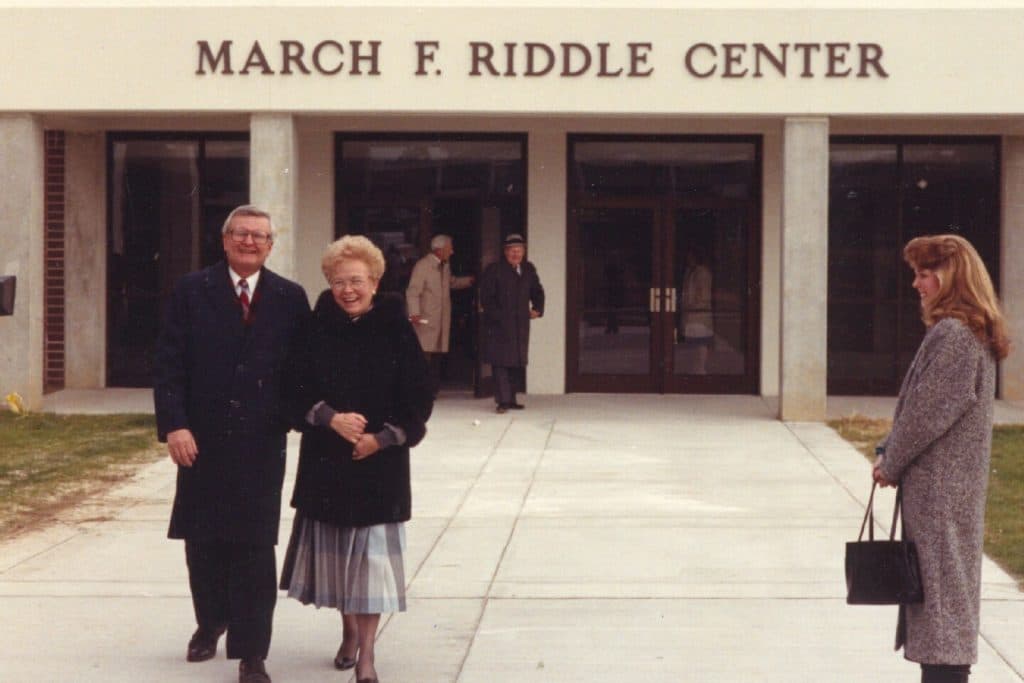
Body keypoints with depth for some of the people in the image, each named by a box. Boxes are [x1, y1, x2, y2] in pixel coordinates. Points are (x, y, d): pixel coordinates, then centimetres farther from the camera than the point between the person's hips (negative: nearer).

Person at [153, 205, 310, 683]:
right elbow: (169, 362, -4)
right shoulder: (192, 291, 1)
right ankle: (211, 621, 38)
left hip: (262, 442, -1)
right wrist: (174, 425, -13)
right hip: (203, 438, 1)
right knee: (203, 540, 14)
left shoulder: (290, 298, 3)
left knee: (255, 548, -1)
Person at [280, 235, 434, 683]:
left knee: (372, 550, -3)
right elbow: (297, 390, -1)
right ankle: (349, 629, 30)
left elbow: (418, 398, -4)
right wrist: (331, 418, -16)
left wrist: (381, 439, -13)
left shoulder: (396, 331, -5)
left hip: (380, 460, -2)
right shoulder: (317, 329, -1)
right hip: (325, 459, 2)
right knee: (334, 547, 10)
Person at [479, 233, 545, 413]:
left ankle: (510, 399, 18)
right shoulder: (494, 270, -5)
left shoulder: (528, 270, 12)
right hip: (499, 325, -6)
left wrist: (537, 309, 8)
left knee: (516, 362, 9)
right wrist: (497, 315, -16)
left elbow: (537, 291, 25)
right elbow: (486, 297, -8)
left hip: (521, 324, 6)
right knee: (501, 363, -8)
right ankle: (503, 401, -9)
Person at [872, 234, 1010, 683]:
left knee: (939, 583, -6)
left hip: (938, 490, -10)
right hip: (953, 486, 10)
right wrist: (890, 454, 8)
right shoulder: (974, 335, 13)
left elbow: (926, 412, -19)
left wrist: (892, 462, -7)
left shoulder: (951, 335, -19)